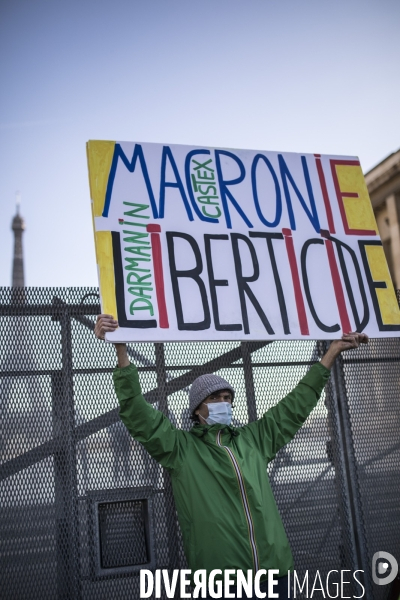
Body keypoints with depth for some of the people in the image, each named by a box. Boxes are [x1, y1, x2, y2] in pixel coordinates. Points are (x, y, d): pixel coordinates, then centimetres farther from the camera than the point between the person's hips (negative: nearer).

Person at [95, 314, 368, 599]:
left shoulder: (254, 438, 14)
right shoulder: (180, 447, 2)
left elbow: (295, 405, 18)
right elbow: (138, 414, -8)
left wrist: (333, 351, 20)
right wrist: (121, 350, -19)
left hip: (276, 571, 4)